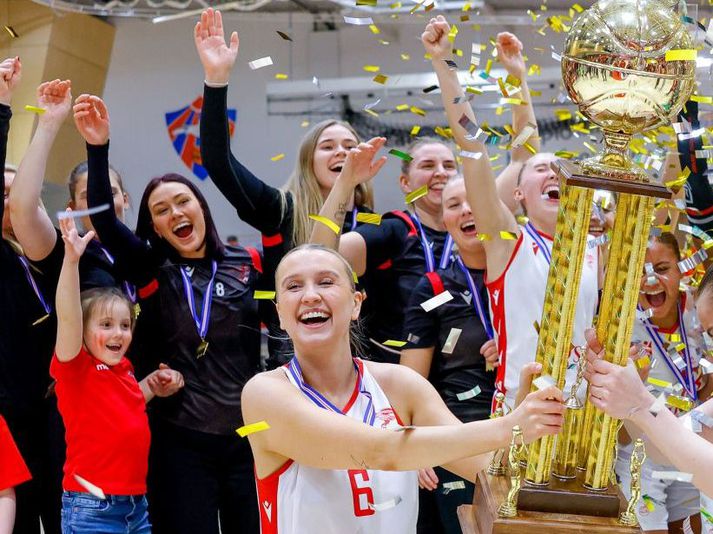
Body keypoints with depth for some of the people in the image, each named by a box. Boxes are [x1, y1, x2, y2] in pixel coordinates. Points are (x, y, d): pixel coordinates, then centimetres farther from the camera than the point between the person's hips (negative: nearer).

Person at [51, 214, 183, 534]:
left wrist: (153, 386, 11)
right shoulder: (75, 368, -8)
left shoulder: (123, 369, 11)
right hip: (92, 508, -7)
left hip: (136, 504, 7)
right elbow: (67, 316, -24)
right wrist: (71, 258, -35)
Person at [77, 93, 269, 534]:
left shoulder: (249, 264, 5)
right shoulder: (150, 271, 3)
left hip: (248, 436, 1)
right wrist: (98, 149, -21)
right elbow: (103, 217, -10)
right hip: (180, 443, -1)